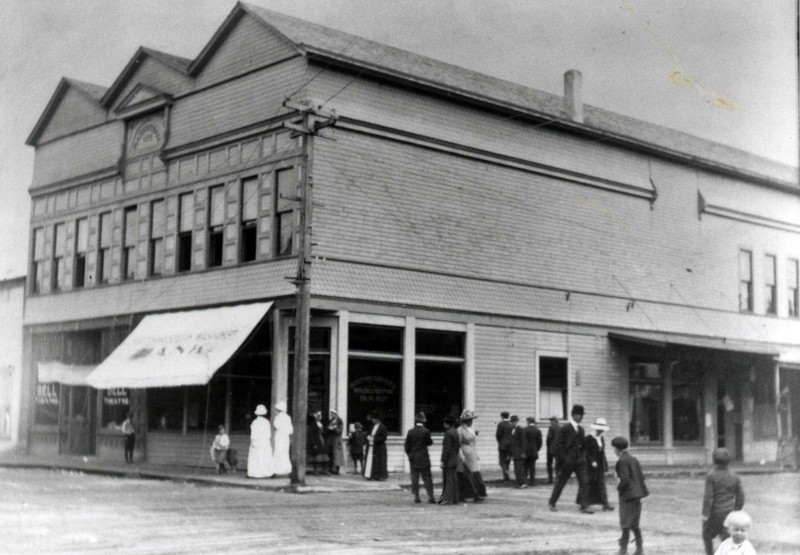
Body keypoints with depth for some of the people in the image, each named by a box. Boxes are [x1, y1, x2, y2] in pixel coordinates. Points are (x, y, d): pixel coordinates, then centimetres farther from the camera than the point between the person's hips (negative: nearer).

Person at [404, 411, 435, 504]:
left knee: (414, 477, 6)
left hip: (413, 457, 2)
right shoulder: (425, 431, -10)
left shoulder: (410, 432, -1)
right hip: (423, 457, -2)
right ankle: (430, 497, -2)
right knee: (427, 477, 3)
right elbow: (429, 442, -3)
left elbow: (407, 445, 1)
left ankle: (416, 497, 5)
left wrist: (409, 454, 12)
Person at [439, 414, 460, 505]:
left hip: (448, 461, -9)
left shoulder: (448, 433, -17)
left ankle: (448, 499, -7)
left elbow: (447, 449, -20)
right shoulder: (455, 432, 11)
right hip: (454, 460, 9)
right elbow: (458, 446, 17)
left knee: (448, 480, -7)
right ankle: (454, 499, 14)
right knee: (453, 480, 11)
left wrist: (443, 461, -18)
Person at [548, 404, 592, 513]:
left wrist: (583, 456, 9)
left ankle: (584, 506, -5)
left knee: (583, 482, -6)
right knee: (560, 483, 6)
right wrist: (564, 458, -15)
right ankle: (552, 503, 22)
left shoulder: (581, 429, 12)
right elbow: (556, 445, -13)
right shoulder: (564, 429, -10)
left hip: (579, 460, 6)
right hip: (567, 461, -6)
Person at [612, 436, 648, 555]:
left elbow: (625, 480, -21)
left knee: (626, 523, -2)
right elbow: (642, 476, 13)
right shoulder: (633, 459, 11)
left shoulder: (622, 461, -15)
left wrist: (619, 488, -4)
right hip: (637, 494, 8)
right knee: (634, 524, 14)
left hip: (627, 495, -8)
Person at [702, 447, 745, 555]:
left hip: (714, 513, -4)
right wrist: (737, 511, 16)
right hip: (729, 513, 4)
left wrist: (705, 514, -12)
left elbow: (708, 497, -17)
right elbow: (740, 496, 4)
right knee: (726, 538, 6)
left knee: (707, 535, 17)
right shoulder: (734, 476, 0)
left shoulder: (711, 476, -13)